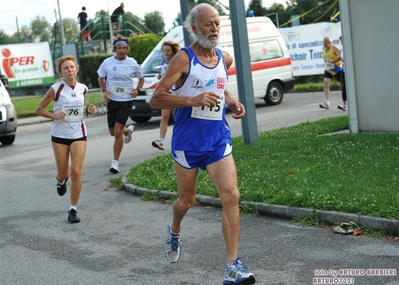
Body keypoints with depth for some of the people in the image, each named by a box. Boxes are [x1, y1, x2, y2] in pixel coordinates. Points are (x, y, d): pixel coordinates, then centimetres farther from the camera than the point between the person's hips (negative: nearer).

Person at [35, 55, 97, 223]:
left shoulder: (82, 89, 2)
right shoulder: (56, 89, -9)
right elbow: (39, 109, -3)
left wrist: (88, 110, -2)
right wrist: (55, 115, -19)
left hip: (79, 135, 2)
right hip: (59, 135, -1)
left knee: (76, 172, -9)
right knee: (63, 173, 8)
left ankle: (73, 209, 1)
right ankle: (61, 181, 48)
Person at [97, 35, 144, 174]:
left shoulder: (132, 63, -6)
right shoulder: (107, 62, -4)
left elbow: (141, 78, 10)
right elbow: (101, 78, 10)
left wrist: (137, 89, -9)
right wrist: (105, 91, -7)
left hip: (126, 101, -3)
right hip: (111, 100, 3)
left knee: (117, 131, -13)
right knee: (112, 132, 14)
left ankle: (115, 162, -3)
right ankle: (128, 131, 49)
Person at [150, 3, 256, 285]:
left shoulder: (225, 59, 6)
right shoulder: (183, 59, -11)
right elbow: (156, 99, -16)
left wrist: (232, 102, 8)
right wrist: (193, 100, -27)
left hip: (219, 140, 3)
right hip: (188, 142, -3)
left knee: (231, 196, -13)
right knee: (187, 200, 13)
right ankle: (175, 231, 49)